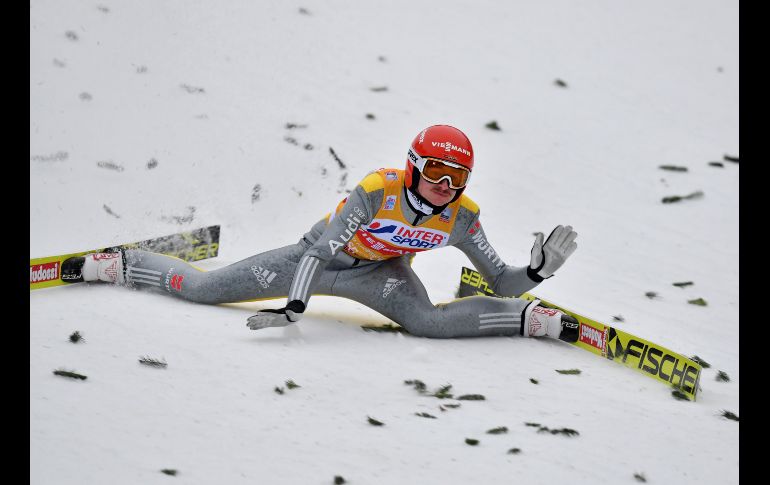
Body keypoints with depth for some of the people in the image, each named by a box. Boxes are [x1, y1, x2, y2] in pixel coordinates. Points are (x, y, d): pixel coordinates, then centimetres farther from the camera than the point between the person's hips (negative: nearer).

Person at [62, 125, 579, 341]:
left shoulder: (461, 216, -22)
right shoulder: (378, 190, -35)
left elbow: (501, 280, -16)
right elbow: (323, 248, -35)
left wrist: (540, 269, -35)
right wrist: (294, 305, -45)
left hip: (379, 271, 1)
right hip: (317, 257, -1)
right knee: (199, 288, 4)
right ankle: (107, 264, 27)